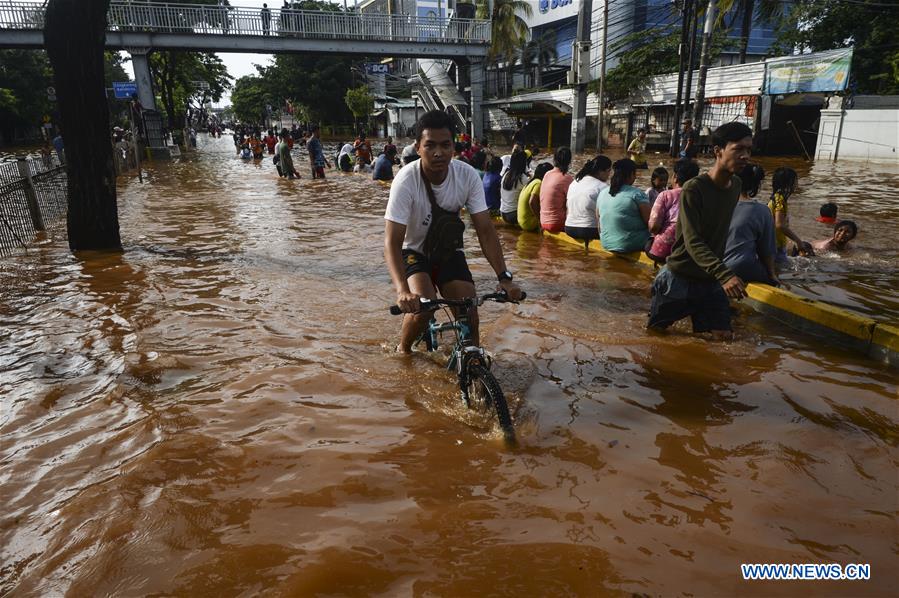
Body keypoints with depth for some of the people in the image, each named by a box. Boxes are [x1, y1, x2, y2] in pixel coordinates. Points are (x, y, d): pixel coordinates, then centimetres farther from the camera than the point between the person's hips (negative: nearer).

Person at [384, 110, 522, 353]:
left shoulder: (468, 176, -19)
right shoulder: (406, 181, -28)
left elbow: (485, 230, -16)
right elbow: (392, 242, -32)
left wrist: (504, 277, -28)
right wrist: (402, 290, -48)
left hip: (448, 252, 3)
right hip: (414, 253, -3)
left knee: (469, 313, -13)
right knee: (422, 306, -26)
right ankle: (403, 349, 6)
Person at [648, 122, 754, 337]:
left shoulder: (736, 185, 3)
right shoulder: (693, 189, -20)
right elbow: (693, 242, -26)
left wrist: (719, 274, 17)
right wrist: (725, 274, -38)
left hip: (712, 280, 6)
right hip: (680, 278, -6)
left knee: (724, 336, -1)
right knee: (655, 332, 8)